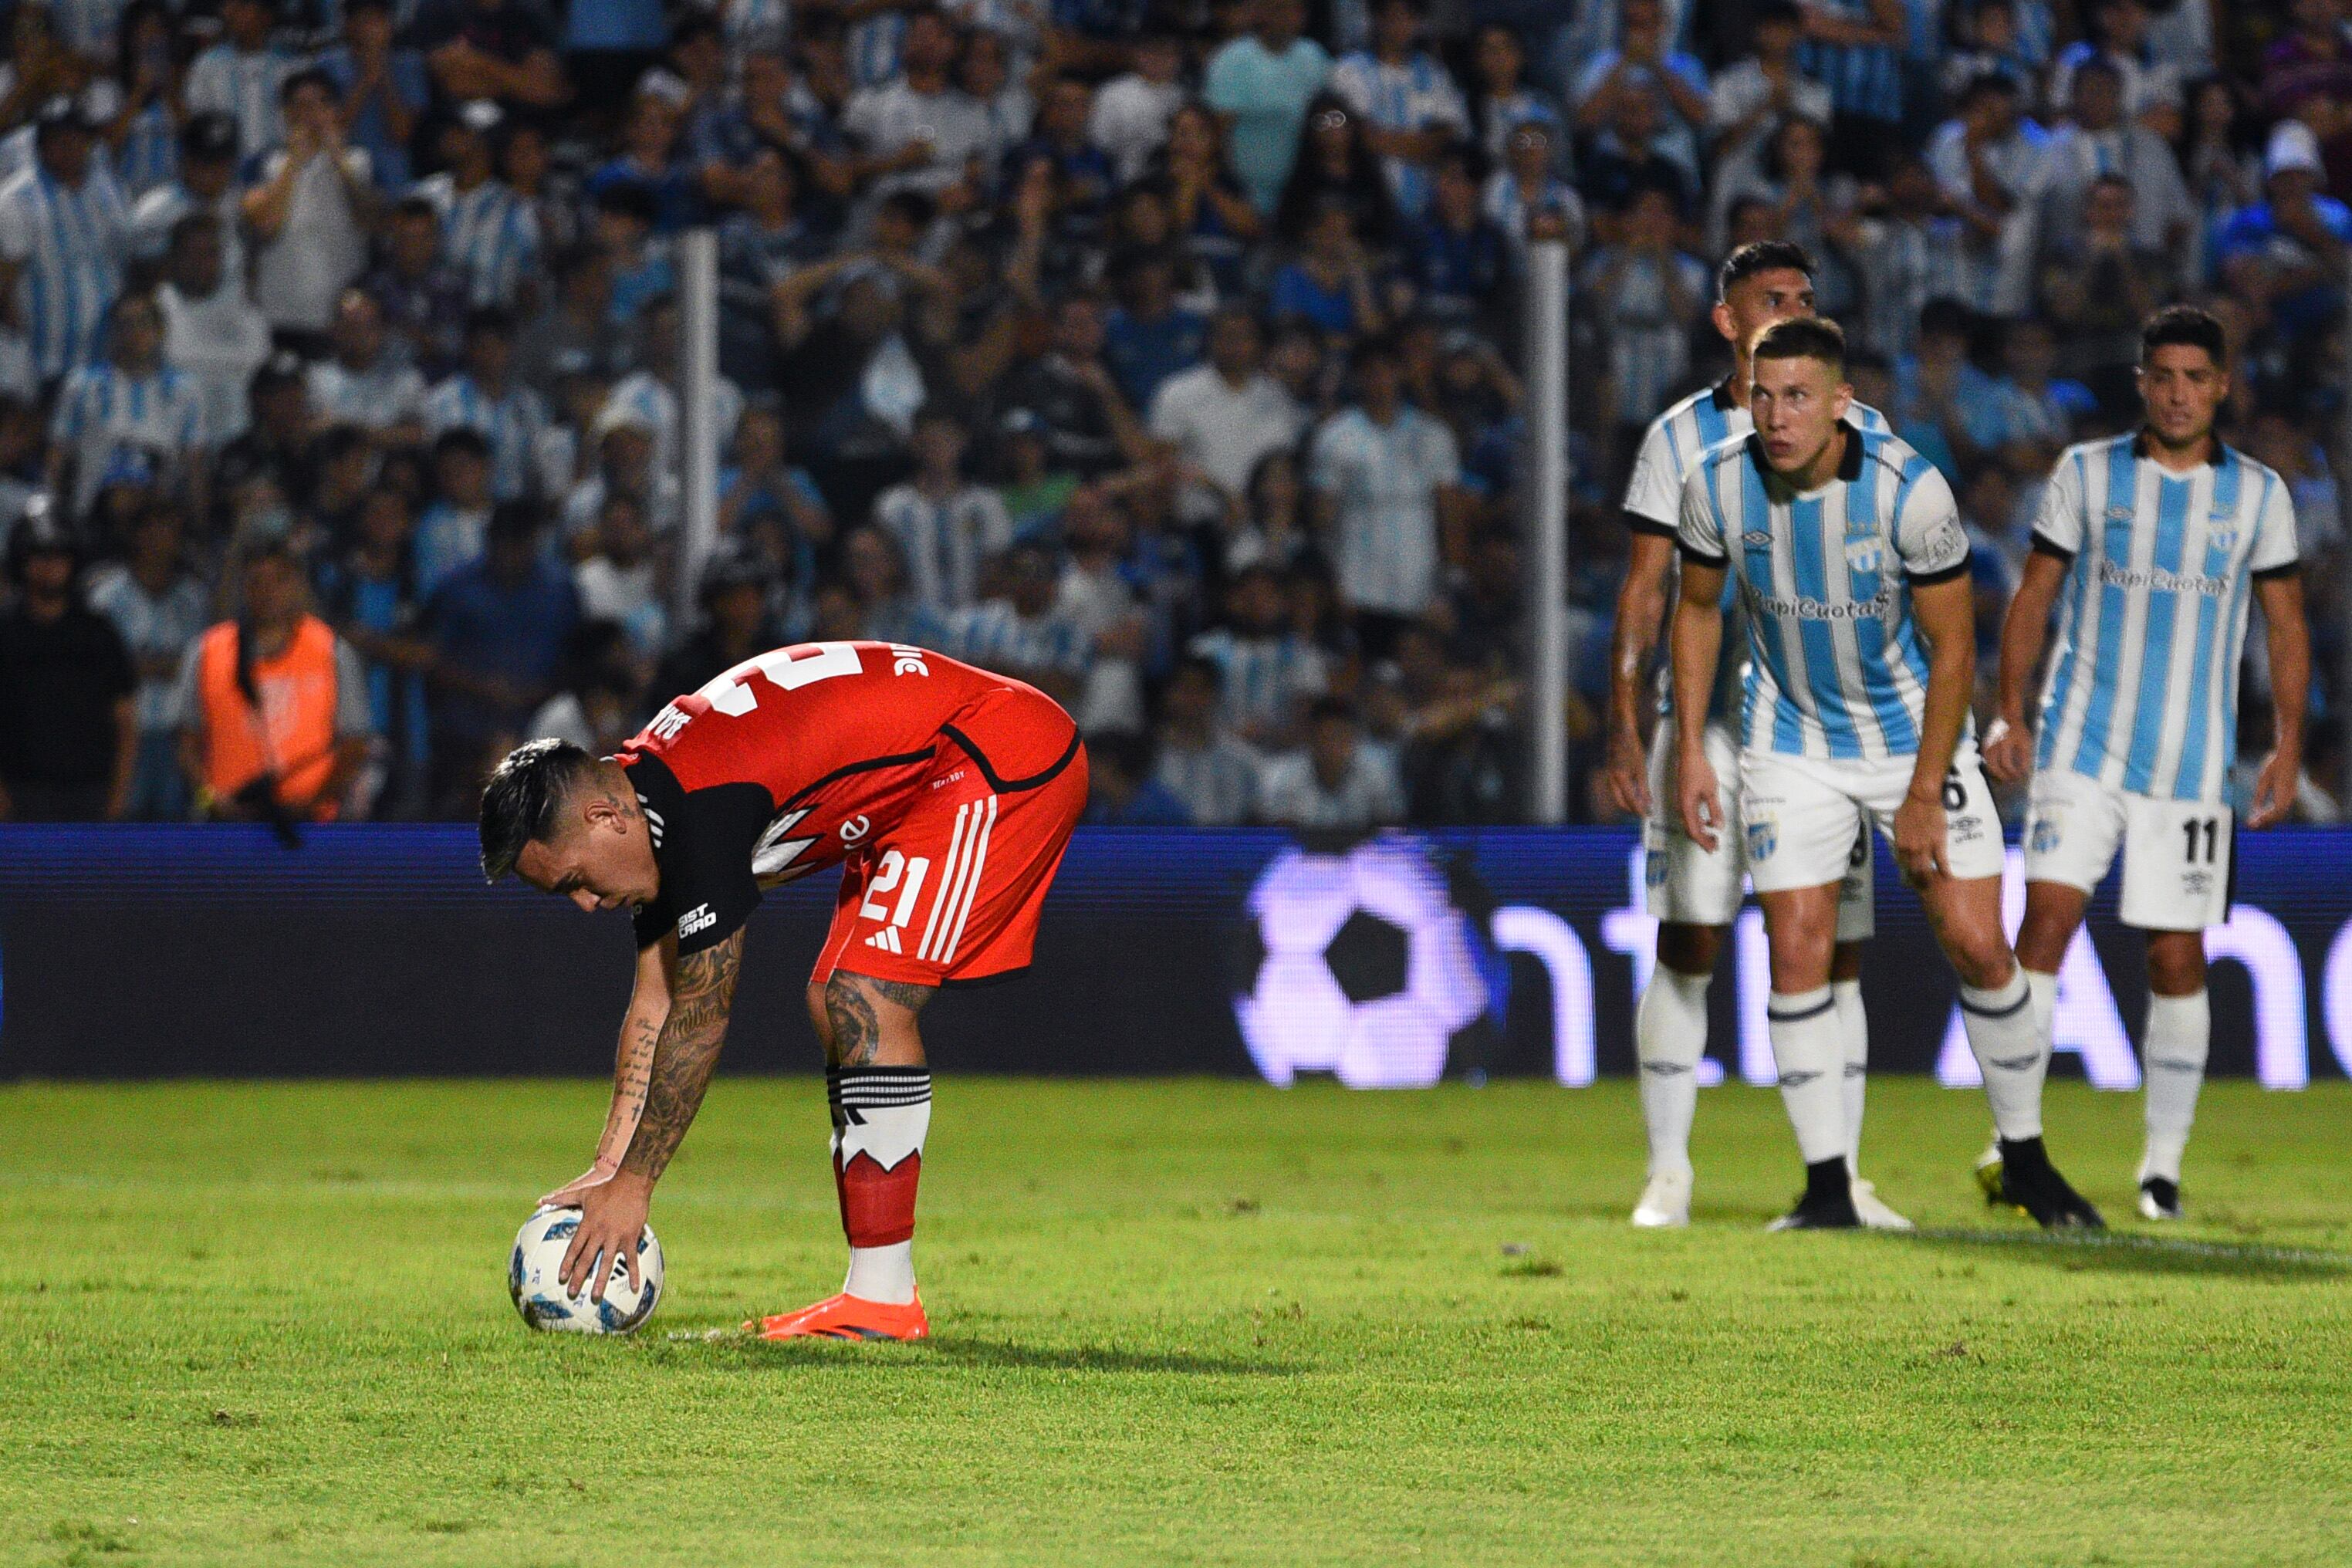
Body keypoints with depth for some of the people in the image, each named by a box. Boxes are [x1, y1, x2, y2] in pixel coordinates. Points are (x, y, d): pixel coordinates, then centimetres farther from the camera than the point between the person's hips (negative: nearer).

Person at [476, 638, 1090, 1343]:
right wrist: (607, 1170, 7)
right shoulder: (650, 792, 4)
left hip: (1003, 762, -11)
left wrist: (632, 1184, -15)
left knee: (866, 1000, -18)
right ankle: (875, 1293, 5)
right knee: (835, 1004, 7)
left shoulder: (700, 806, -26)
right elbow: (655, 1004, 11)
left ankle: (882, 1297, -16)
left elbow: (699, 1021, -21)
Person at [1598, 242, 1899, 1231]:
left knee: (1834, 955, 1)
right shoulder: (1681, 437, 4)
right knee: (1687, 950, -3)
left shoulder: (1862, 434, 8)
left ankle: (1839, 1176, 8)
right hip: (1706, 717, -1)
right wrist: (1624, 730, -4)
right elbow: (1643, 593, 4)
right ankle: (1668, 1176, 3)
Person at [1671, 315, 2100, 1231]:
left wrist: (1924, 796, -14)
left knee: (1977, 945, -4)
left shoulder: (1911, 491, -23)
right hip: (1793, 747, 2)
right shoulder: (1717, 487, -14)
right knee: (1797, 956, -8)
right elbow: (1698, 607, 5)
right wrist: (1690, 750, 0)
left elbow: (1952, 648, -14)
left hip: (1915, 734, -2)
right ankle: (1827, 1185, 1)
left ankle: (2025, 1162, 14)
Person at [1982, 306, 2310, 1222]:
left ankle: (2164, 1163, 11)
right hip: (2082, 746, -1)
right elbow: (2035, 596, 7)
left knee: (2178, 956, 1)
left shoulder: (2259, 495, 6)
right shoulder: (2086, 475, 4)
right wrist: (2010, 714, -2)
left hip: (2194, 764, 1)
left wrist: (2288, 749, 3)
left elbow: (2286, 626, 11)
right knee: (2047, 916, -14)